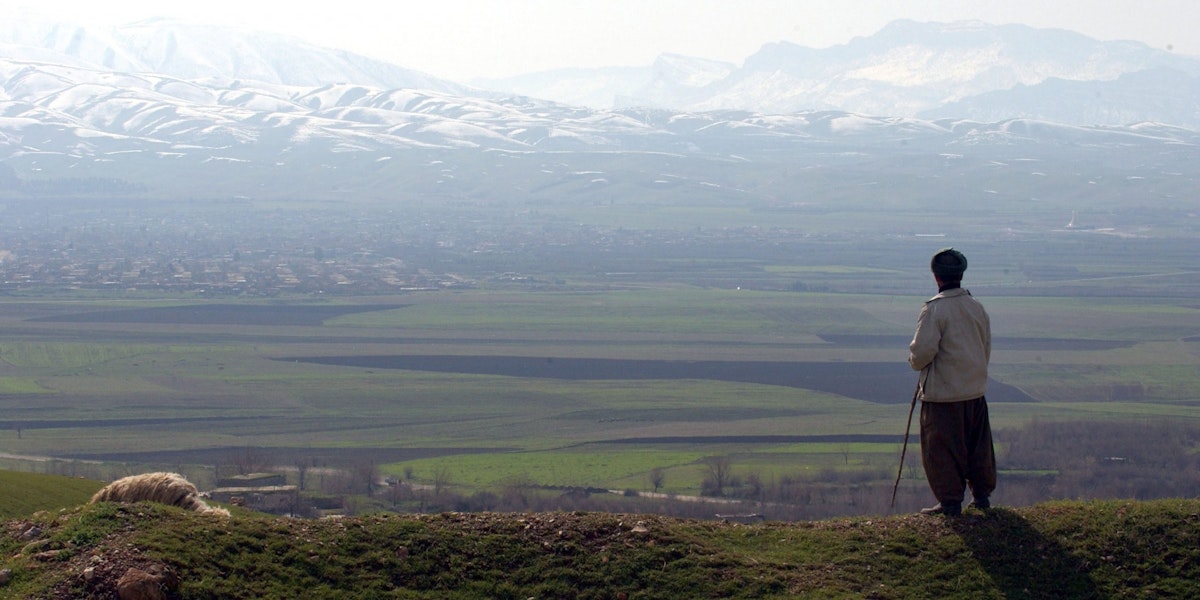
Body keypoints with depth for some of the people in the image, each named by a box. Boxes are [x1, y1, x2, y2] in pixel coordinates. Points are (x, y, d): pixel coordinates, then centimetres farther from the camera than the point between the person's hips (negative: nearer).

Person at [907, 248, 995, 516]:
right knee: (978, 444, 16)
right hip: (975, 390, 7)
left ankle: (950, 501, 2)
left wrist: (915, 362, 1)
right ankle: (982, 494, 23)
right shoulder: (976, 307, 6)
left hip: (942, 393, -7)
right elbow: (986, 347, 14)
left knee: (942, 448, 1)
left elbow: (924, 350, -21)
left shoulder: (934, 309, -15)